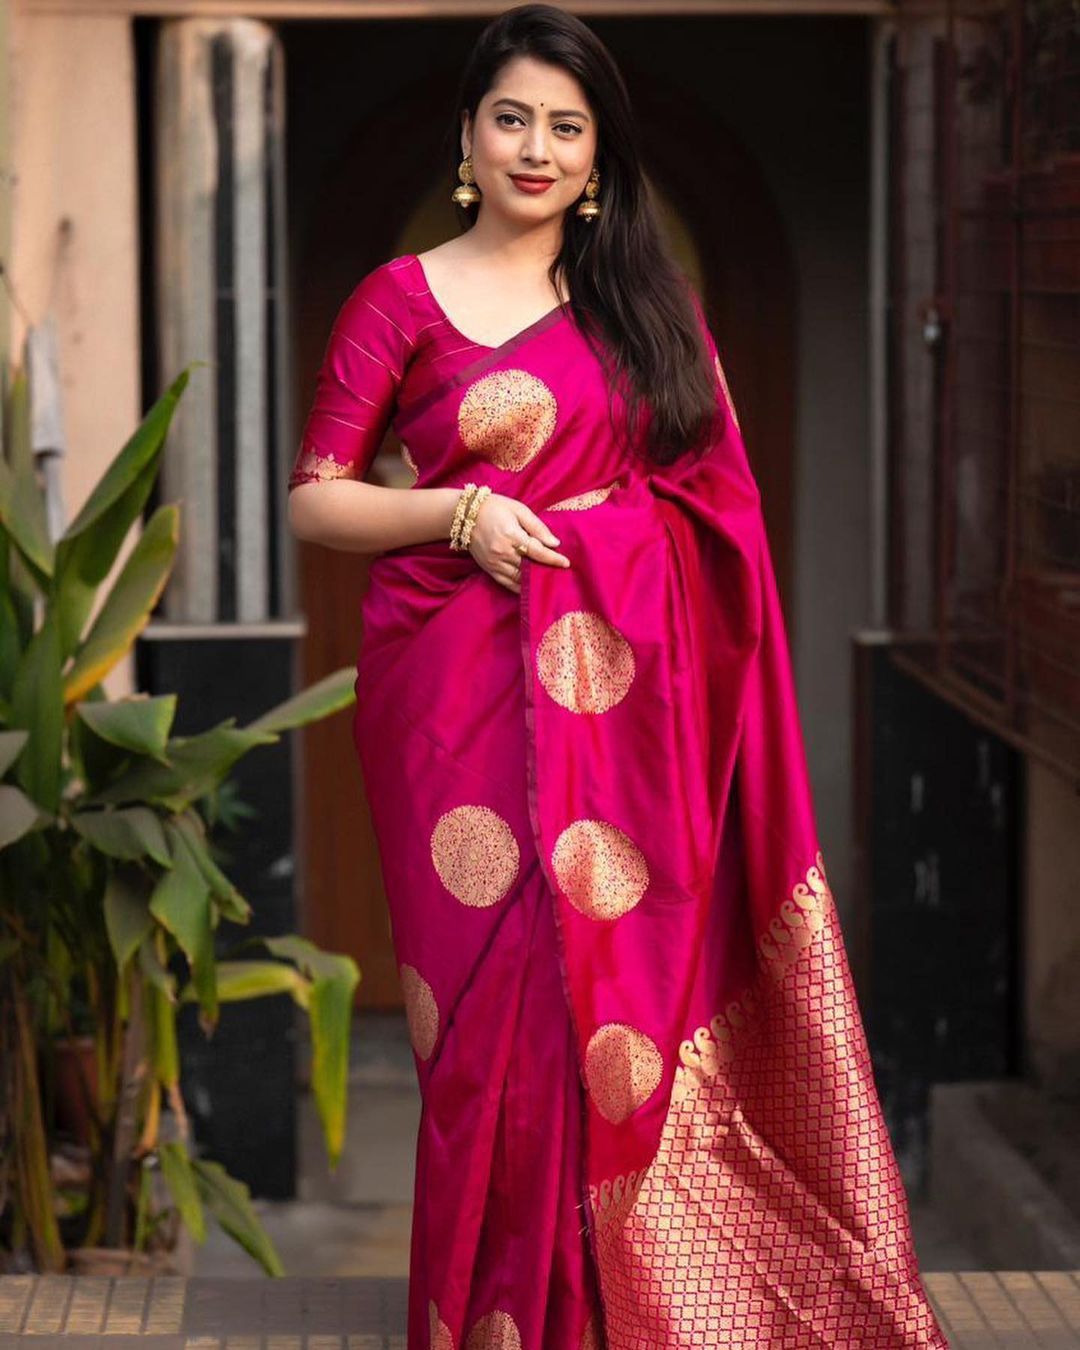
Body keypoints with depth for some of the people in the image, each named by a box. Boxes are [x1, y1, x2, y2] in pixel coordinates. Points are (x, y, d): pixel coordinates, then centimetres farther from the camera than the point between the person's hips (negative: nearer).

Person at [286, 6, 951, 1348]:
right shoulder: (402, 300, 5)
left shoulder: (651, 302, 15)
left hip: (635, 690, 3)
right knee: (498, 986, -4)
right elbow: (312, 497, 3)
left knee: (634, 976, -1)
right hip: (470, 683, -3)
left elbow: (715, 505, 14)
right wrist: (460, 512, -12)